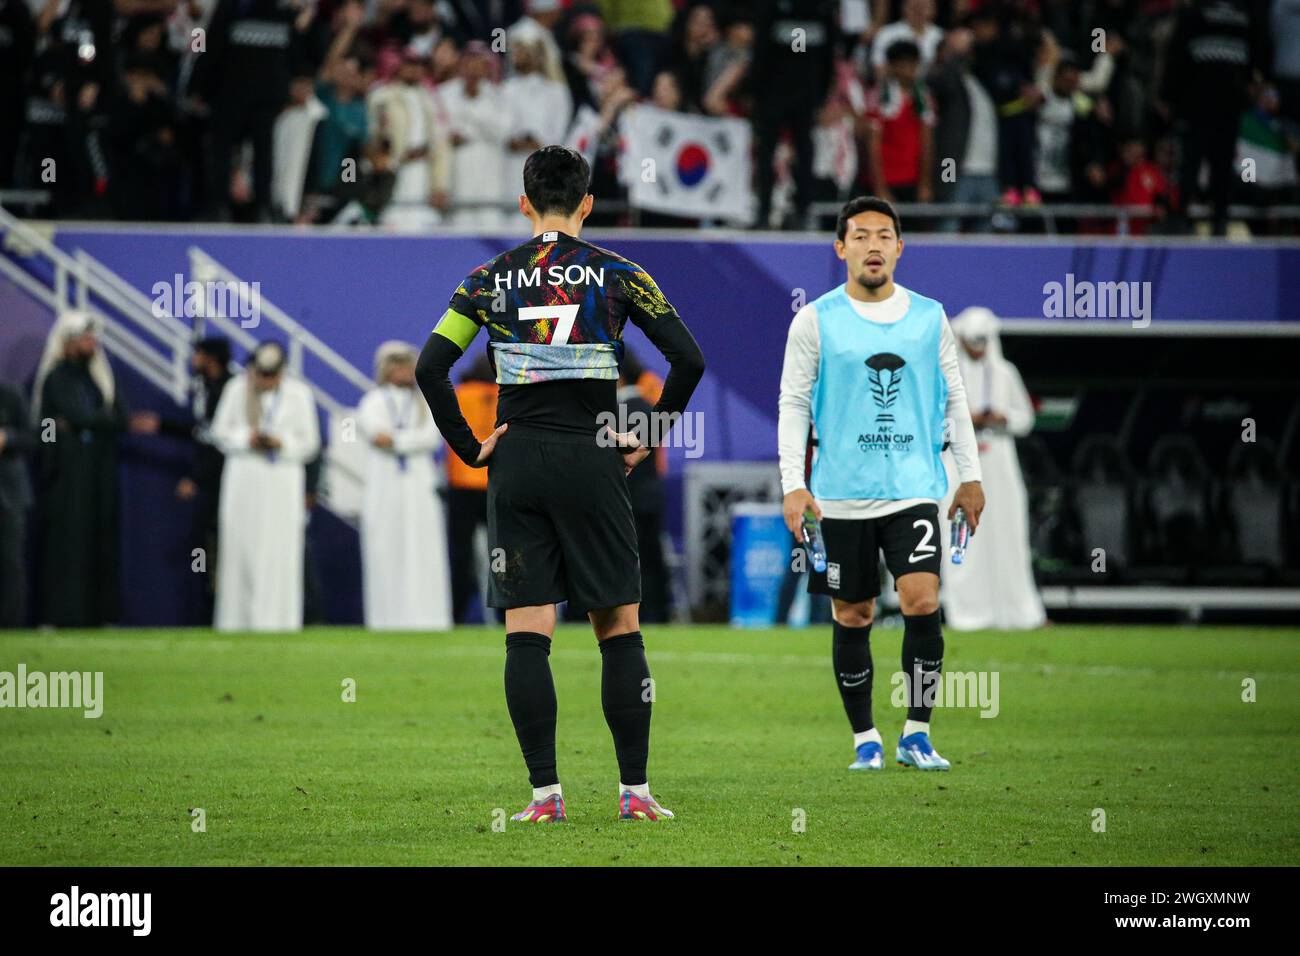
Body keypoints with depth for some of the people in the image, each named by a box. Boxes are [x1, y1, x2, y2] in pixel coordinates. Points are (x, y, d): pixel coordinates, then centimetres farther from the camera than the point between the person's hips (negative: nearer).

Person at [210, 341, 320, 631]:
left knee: (278, 551, -8)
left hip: (283, 477, -2)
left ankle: (275, 619, -8)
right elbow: (220, 431, 9)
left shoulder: (298, 394, 1)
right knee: (239, 547, 0)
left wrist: (281, 443, -13)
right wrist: (246, 437, -9)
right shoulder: (237, 389, 5)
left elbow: (309, 443, 4)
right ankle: (236, 621, 4)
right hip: (243, 478, 2)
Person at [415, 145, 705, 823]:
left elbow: (430, 367, -3)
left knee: (525, 634, 1)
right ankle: (634, 789, 3)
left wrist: (469, 447, 3)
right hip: (591, 461, -1)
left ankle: (544, 793, -3)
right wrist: (649, 438, 4)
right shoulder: (615, 274, 1)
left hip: (515, 463, 1)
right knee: (619, 627, 5)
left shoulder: (490, 277, 4)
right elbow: (688, 359, -5)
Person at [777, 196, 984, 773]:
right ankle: (865, 740, 15)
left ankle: (916, 733, -3)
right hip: (841, 497, -1)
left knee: (922, 601, -14)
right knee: (853, 618, 3)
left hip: (914, 488, 1)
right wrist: (793, 484, -6)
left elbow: (954, 400, 15)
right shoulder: (816, 321, 1)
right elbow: (793, 404, 2)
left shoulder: (929, 317, 8)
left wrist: (969, 476, 11)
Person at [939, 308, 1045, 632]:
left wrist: (1003, 418, -7)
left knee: (1007, 536, -1)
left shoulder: (1004, 373, 10)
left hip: (999, 462, 3)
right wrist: (965, 421, -13)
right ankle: (967, 612, -5)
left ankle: (1016, 609, 0)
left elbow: (1025, 417, 13)